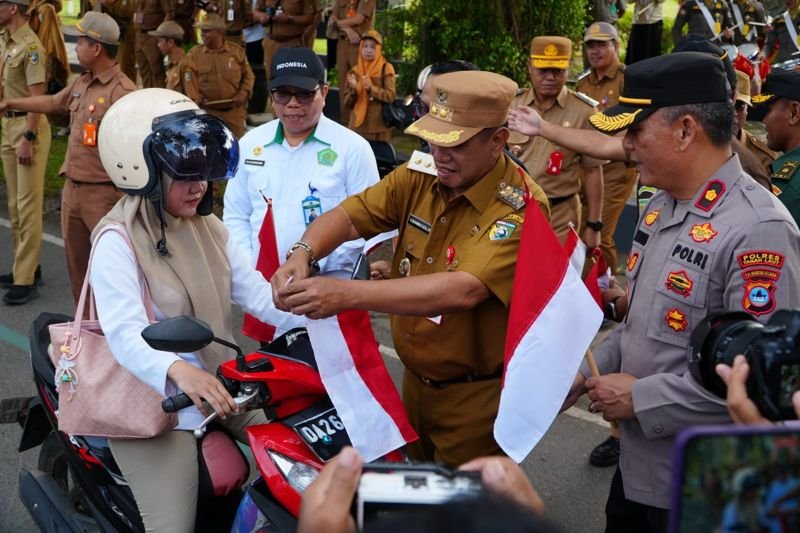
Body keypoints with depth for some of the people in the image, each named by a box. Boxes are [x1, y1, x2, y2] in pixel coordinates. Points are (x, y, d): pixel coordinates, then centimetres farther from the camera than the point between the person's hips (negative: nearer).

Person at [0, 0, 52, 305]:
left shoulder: (30, 46, -16)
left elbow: (37, 97, -19)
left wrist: (28, 138, -21)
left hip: (28, 127, -10)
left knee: (28, 205, -7)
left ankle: (25, 280, -4)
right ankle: (25, 266, 25)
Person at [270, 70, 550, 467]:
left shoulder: (521, 207, -23)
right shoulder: (419, 177, -3)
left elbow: (463, 290, -36)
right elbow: (349, 214, -9)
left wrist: (347, 294, -44)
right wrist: (302, 253, -32)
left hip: (475, 395, -6)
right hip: (414, 381, 6)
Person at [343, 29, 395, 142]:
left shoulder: (386, 68, 0)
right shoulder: (354, 71, 7)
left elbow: (391, 96, -9)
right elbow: (347, 103, 6)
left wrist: (372, 88, -22)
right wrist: (353, 90, -14)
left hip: (380, 126, -2)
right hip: (358, 125, 2)